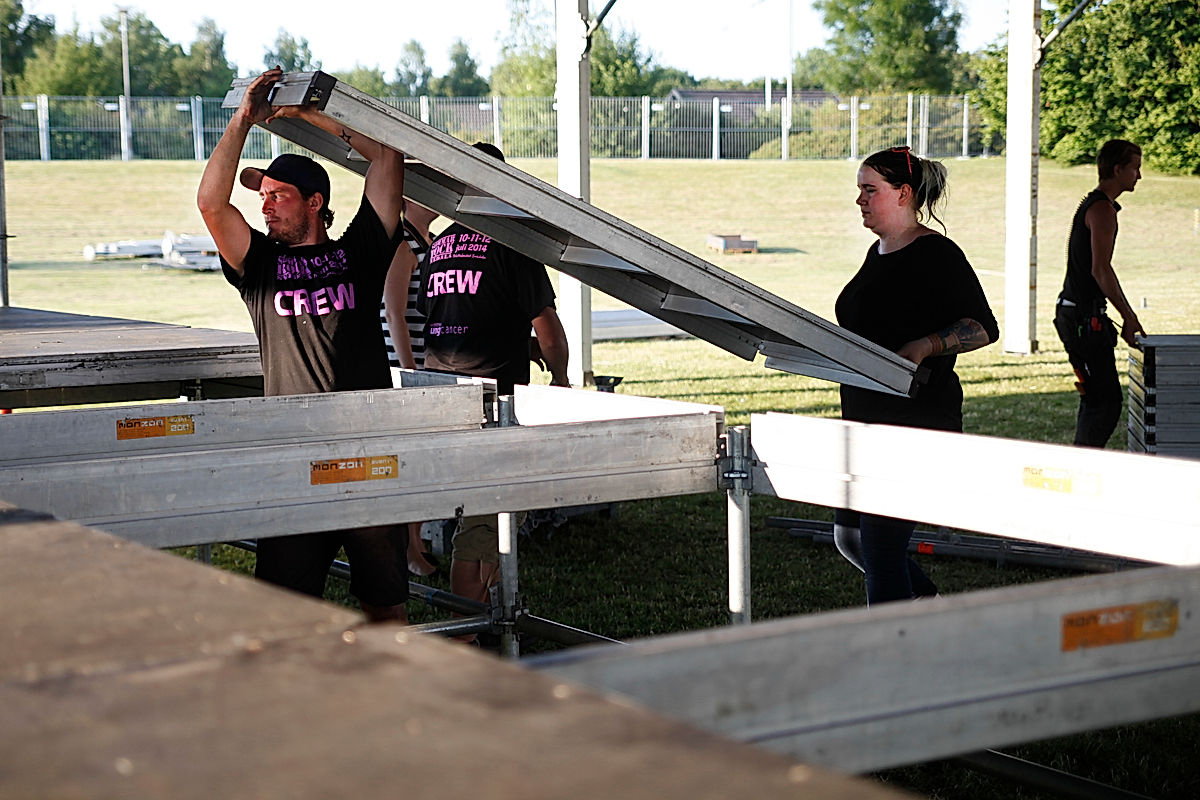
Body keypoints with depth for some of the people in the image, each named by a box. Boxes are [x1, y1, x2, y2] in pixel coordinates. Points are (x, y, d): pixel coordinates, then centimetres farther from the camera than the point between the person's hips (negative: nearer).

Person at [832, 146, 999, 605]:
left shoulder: (936, 254, -11)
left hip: (916, 423, -10)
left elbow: (983, 327, -15)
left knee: (881, 544, -8)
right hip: (867, 420, 10)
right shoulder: (878, 254, 16)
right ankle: (929, 605, 32)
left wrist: (923, 347, -28)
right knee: (849, 536, 14)